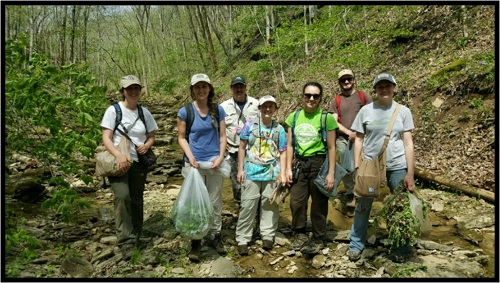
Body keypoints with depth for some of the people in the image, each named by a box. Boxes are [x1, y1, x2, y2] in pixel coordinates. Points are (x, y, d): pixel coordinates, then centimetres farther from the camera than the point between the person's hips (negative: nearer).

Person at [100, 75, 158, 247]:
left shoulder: (144, 112, 7)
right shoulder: (113, 110, -5)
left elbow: (151, 136, 15)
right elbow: (106, 138, -10)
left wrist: (147, 145, -9)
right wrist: (118, 156, -26)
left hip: (139, 162, 4)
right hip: (118, 162, -4)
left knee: (137, 199, 10)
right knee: (122, 196, -23)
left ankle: (136, 235, 26)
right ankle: (125, 236, -15)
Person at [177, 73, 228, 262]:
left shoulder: (218, 110, 2)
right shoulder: (185, 111, -4)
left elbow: (222, 135, 5)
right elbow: (181, 137, 0)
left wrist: (221, 156, -8)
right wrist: (190, 156, -14)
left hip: (214, 162, 2)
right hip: (193, 163, -1)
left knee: (215, 202, 10)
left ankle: (215, 236, 27)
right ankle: (195, 241, 18)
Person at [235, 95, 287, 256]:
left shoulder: (279, 129, 4)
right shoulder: (250, 125, 0)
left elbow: (282, 152, 6)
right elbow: (242, 148, 4)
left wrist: (282, 174, 1)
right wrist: (240, 170, 1)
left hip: (272, 173, 1)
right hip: (251, 172, -1)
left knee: (270, 205, 9)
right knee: (248, 206, 1)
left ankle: (268, 236, 24)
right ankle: (243, 240, 10)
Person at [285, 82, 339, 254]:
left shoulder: (326, 118, -7)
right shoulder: (294, 117, 5)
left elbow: (331, 148, -6)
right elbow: (290, 145, 9)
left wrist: (331, 173, -8)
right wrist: (288, 168, 3)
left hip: (318, 164, -3)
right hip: (300, 164, 4)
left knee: (319, 204, 7)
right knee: (296, 202, 6)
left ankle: (318, 240, 26)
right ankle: (300, 235, 27)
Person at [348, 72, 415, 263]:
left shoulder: (403, 111, 2)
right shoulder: (366, 110, 1)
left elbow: (408, 143, 1)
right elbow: (358, 140, 3)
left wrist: (410, 173, -3)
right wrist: (357, 168, -2)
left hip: (397, 167, 1)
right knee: (363, 207, 7)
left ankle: (402, 247, 28)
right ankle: (356, 245, 23)